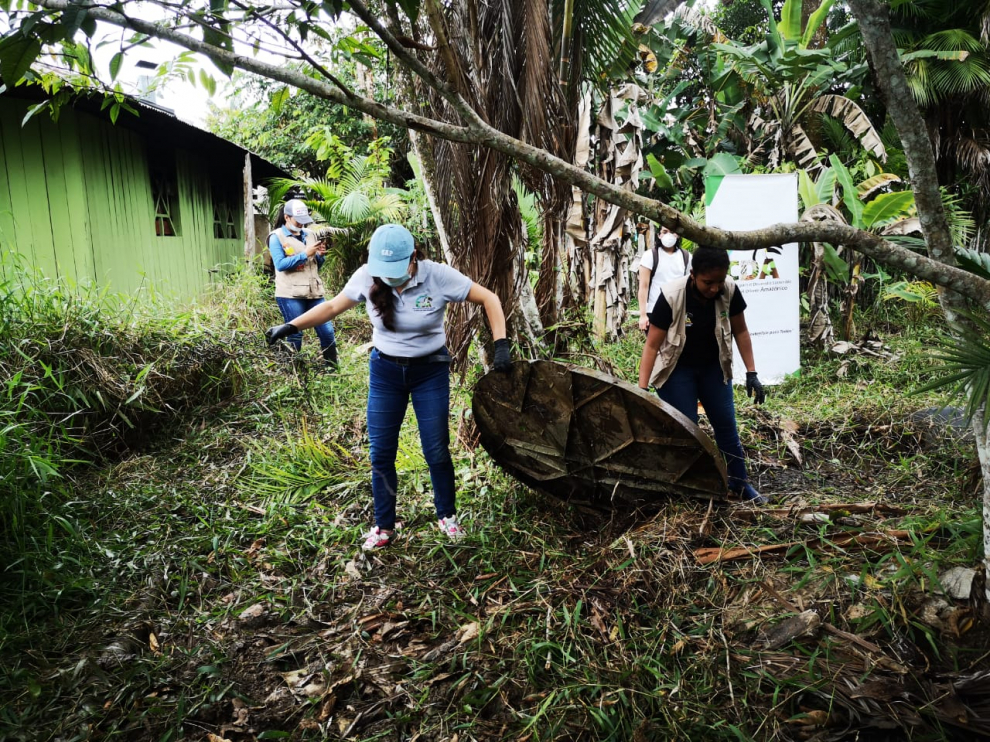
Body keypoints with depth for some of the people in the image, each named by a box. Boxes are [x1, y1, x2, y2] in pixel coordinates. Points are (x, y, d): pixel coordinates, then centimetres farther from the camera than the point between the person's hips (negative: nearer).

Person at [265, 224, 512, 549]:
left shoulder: (437, 276, -21)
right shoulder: (367, 276, -13)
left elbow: (489, 299, -14)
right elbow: (333, 306, 2)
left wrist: (500, 345, -23)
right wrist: (292, 326, -7)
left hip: (430, 372, -2)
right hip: (385, 372, 2)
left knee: (437, 451, 4)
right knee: (381, 454, 5)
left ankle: (447, 516, 28)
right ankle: (384, 526, 24)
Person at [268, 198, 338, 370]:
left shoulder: (309, 235, 13)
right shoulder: (276, 237, -2)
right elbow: (280, 265, -16)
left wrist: (320, 256, -4)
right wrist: (305, 254, -19)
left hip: (314, 292, 5)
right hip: (290, 295, -5)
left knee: (327, 332, 2)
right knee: (295, 335, 2)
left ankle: (332, 368, 13)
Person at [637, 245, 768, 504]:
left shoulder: (729, 291, -19)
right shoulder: (672, 296, -29)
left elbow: (740, 331, -3)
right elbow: (652, 344, -23)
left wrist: (751, 373, -5)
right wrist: (642, 388, -26)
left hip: (712, 366, 4)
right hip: (677, 369, -3)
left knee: (727, 425, 9)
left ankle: (740, 482, 26)